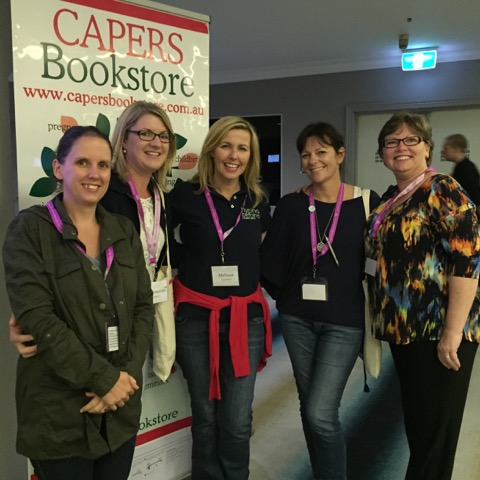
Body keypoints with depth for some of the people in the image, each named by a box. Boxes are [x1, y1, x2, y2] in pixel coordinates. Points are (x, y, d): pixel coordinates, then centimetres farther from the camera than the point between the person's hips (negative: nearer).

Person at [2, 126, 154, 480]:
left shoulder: (124, 231, 7)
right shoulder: (30, 229, -8)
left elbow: (143, 308, 3)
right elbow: (37, 318, -16)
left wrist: (126, 375, -10)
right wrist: (104, 379, -17)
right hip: (59, 411, -4)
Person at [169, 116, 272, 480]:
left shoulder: (258, 201, 5)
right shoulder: (186, 195, -6)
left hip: (246, 317, 2)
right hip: (196, 317, -2)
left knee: (238, 422, 6)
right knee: (205, 417, 13)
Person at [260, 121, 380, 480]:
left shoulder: (367, 203, -5)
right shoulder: (291, 205, 0)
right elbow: (271, 263, 2)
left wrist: (371, 306, 2)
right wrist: (288, 298, 4)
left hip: (344, 322, -3)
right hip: (297, 320, 3)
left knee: (321, 413, -8)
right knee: (309, 409, 14)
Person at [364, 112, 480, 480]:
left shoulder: (443, 192, -13)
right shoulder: (390, 199, 12)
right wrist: (387, 322, 16)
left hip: (438, 332, -8)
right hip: (405, 329, 8)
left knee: (434, 429, 5)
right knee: (415, 420, 20)